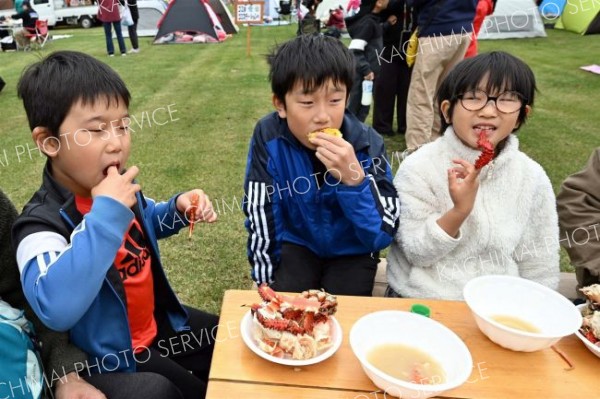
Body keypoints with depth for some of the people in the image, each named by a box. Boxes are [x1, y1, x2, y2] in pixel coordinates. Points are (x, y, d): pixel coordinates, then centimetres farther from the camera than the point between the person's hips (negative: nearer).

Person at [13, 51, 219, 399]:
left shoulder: (119, 187, -5)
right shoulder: (42, 224, -28)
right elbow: (56, 311, -46)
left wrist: (179, 209, -5)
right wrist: (106, 213, -44)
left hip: (159, 323, 7)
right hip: (115, 360, -7)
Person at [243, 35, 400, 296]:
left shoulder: (367, 144, -23)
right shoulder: (268, 138, -22)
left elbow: (383, 235, -24)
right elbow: (259, 213, -13)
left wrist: (354, 179, -39)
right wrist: (266, 282, -10)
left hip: (352, 251, 0)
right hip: (298, 243, 1)